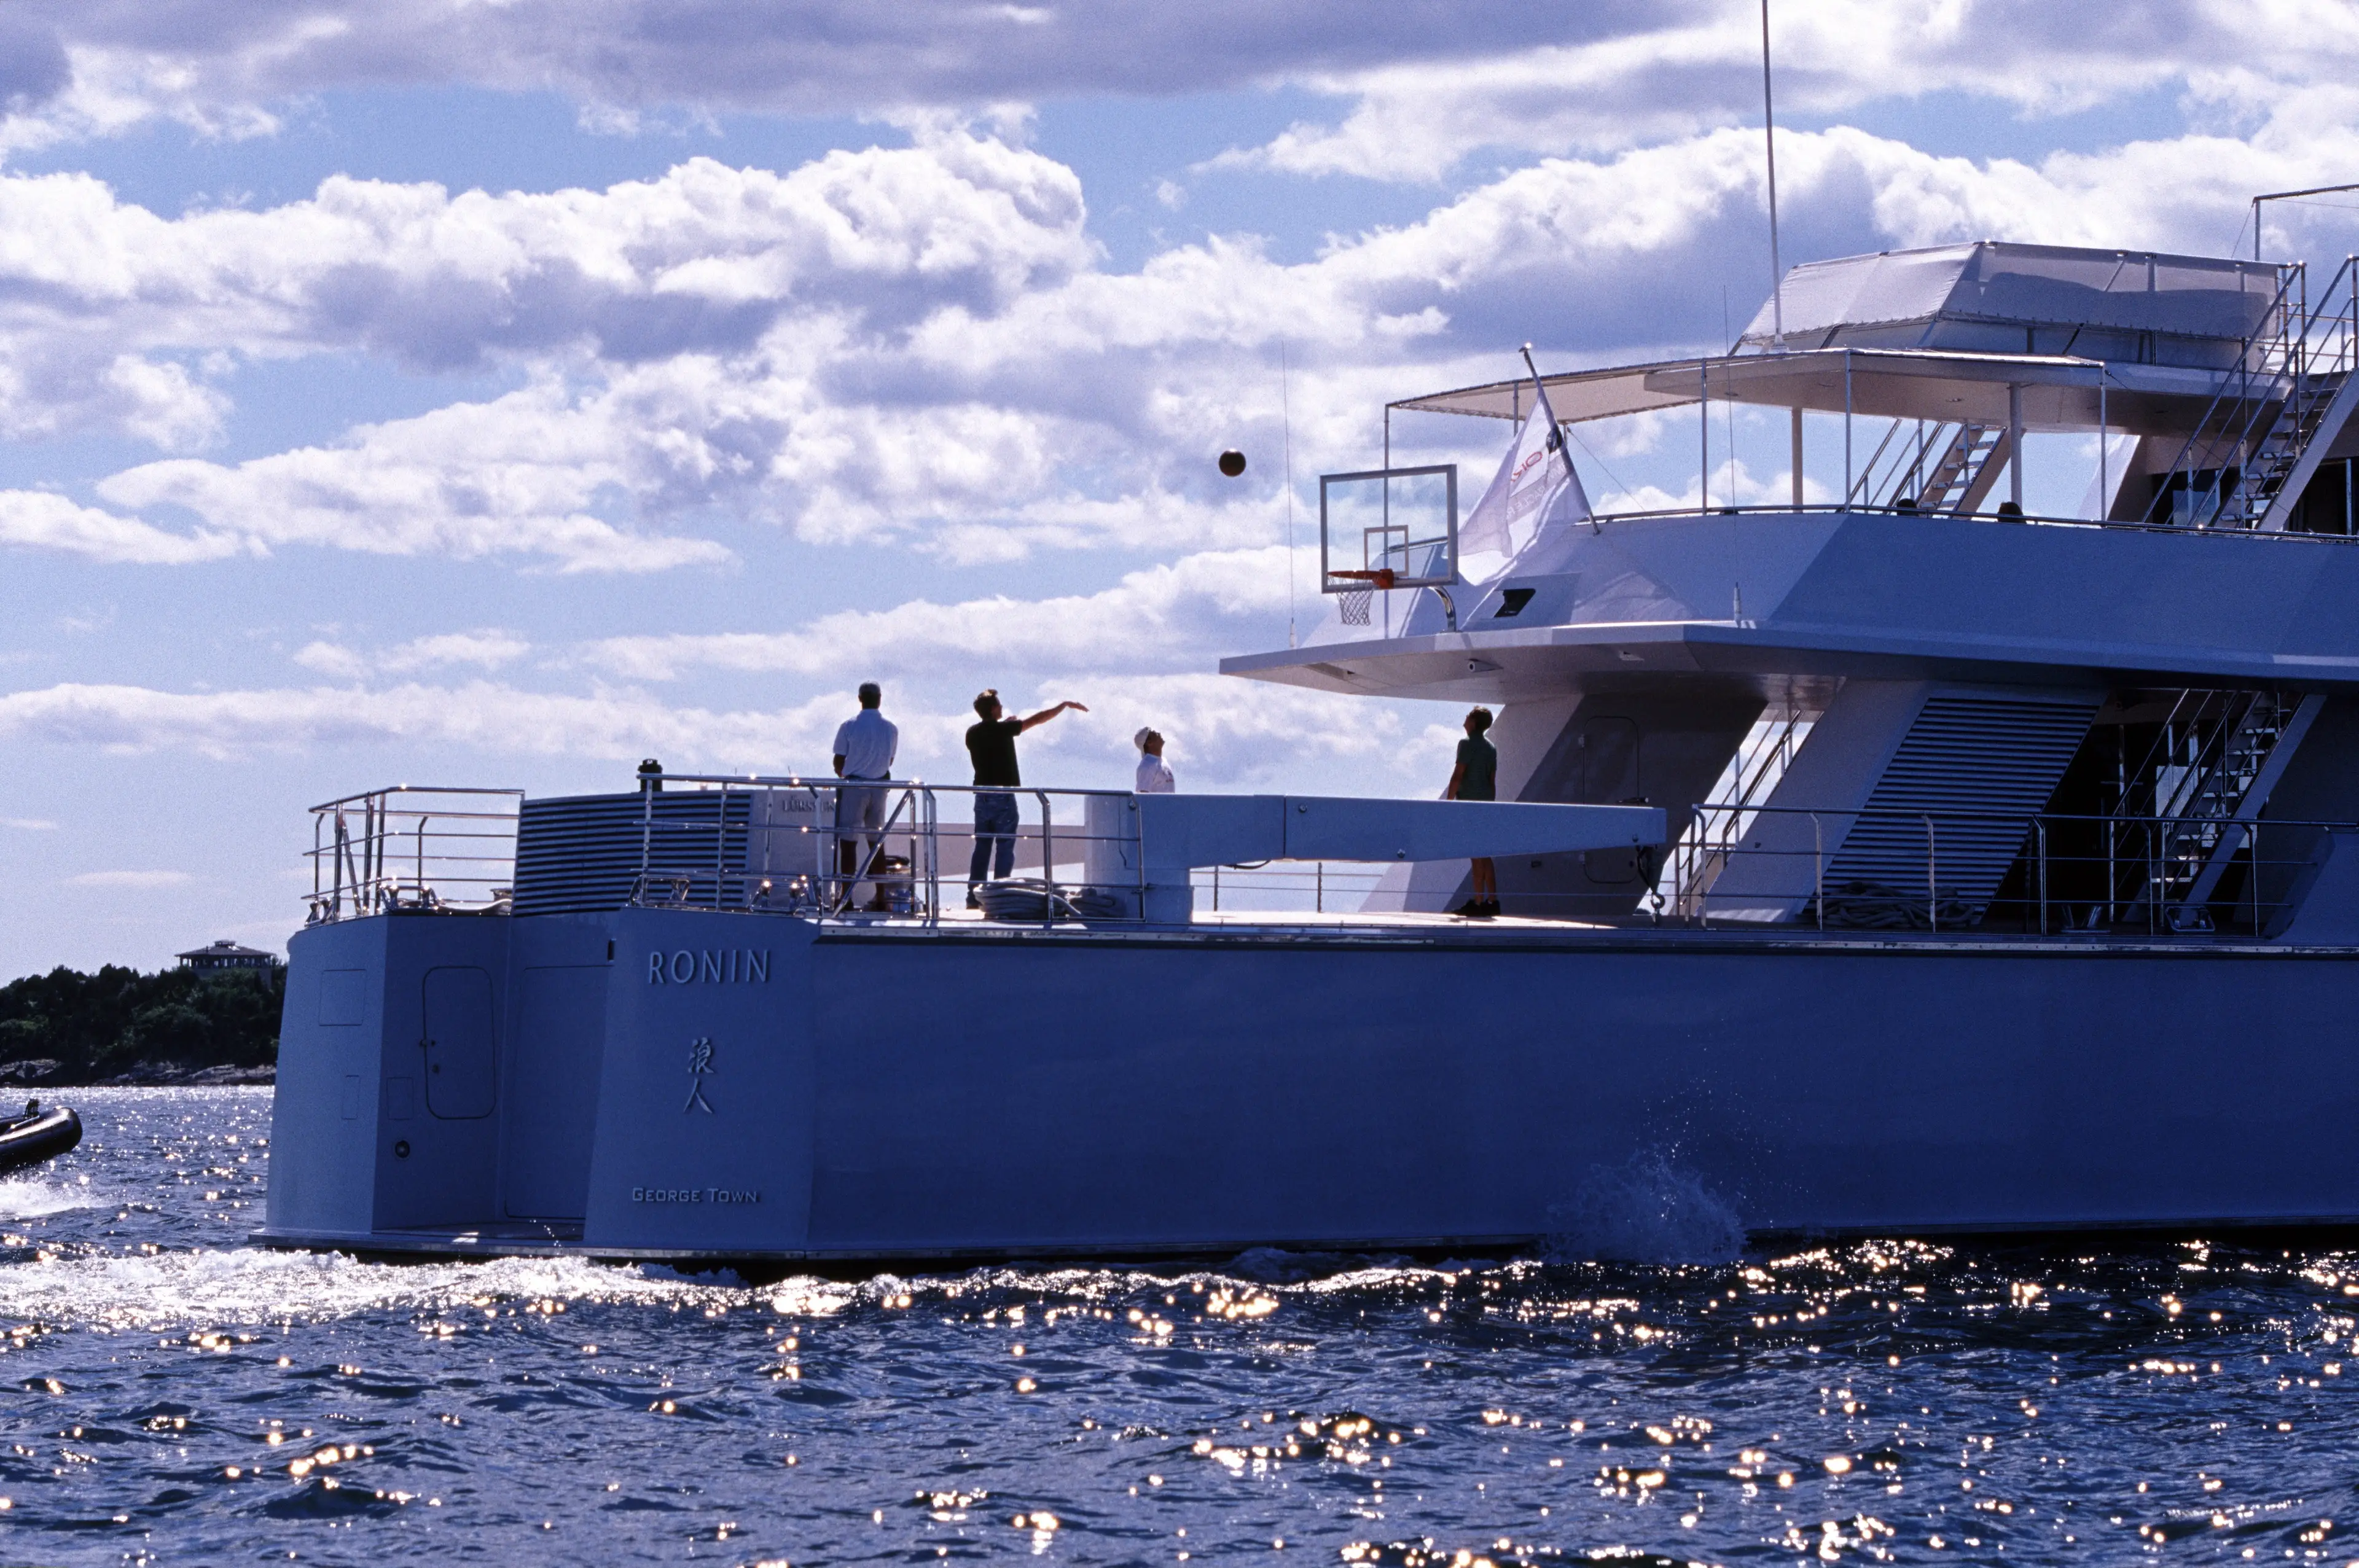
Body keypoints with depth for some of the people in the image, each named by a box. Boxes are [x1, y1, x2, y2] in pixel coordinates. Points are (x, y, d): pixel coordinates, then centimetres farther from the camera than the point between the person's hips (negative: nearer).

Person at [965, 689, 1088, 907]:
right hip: (1003, 796, -6)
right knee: (1005, 848, -2)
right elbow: (1038, 719, -7)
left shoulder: (972, 733, 5)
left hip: (982, 796, 6)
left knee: (982, 848, 9)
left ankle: (974, 898, 7)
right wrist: (1065, 705, 4)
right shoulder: (1003, 729, -11)